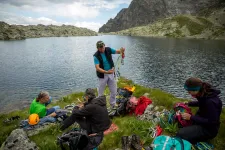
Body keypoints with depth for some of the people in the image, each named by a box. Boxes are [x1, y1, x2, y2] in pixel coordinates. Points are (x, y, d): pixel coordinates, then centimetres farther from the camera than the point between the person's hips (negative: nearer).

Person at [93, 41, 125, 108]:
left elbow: (117, 51, -5)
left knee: (114, 91, 11)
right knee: (101, 92, 8)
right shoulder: (96, 56, -17)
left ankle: (113, 105, 29)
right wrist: (106, 72, -39)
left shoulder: (108, 49, -5)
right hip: (102, 75, -3)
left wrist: (121, 50, -30)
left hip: (111, 74, 4)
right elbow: (97, 68, -25)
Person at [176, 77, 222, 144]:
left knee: (180, 134, -19)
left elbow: (211, 122, -27)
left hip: (208, 129, -8)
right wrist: (188, 103, 3)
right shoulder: (204, 93, -8)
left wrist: (191, 117, -27)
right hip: (202, 119, 8)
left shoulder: (211, 102, -33)